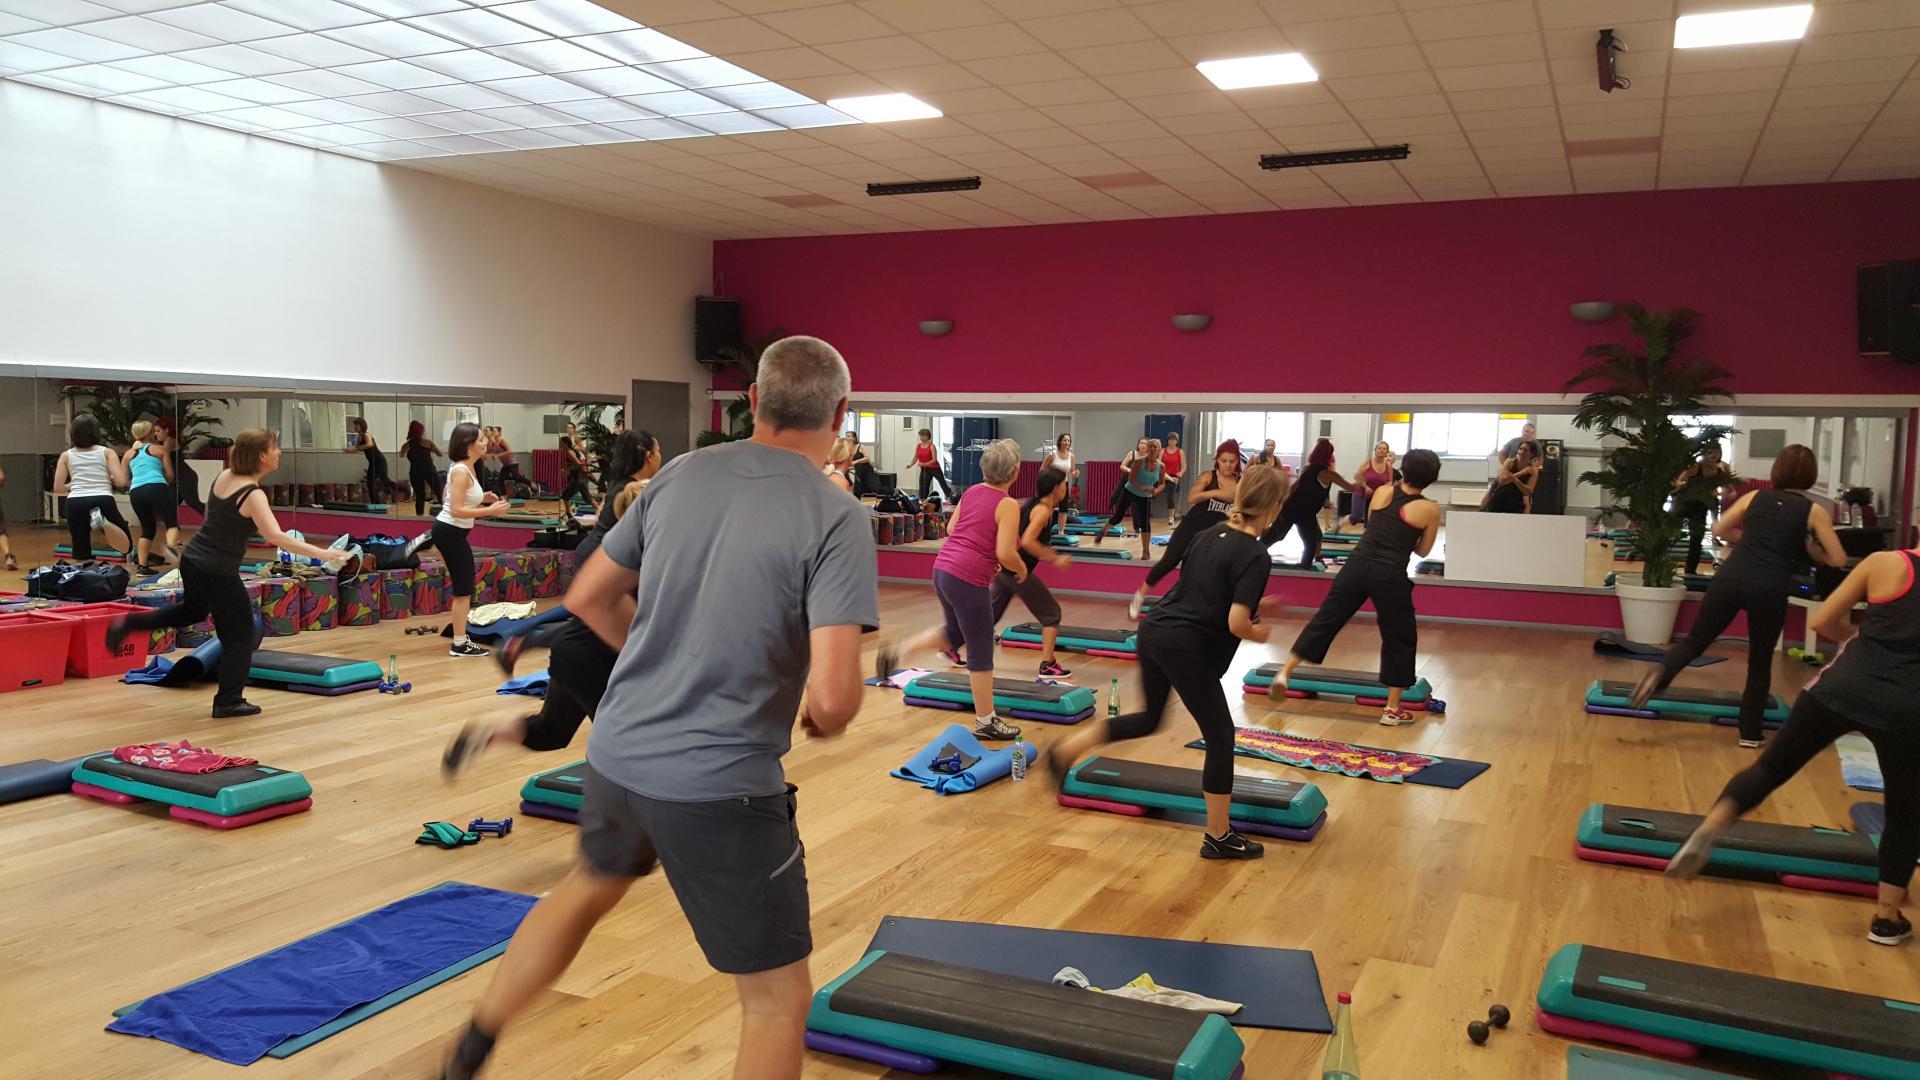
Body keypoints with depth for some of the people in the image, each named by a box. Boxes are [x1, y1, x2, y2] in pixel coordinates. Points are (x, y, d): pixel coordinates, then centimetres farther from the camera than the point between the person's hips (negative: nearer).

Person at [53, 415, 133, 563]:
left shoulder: (66, 456, 15)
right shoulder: (107, 452, 11)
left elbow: (58, 488, 12)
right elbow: (121, 482, 0)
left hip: (76, 503, 2)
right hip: (103, 501, -2)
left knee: (81, 557, 9)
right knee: (126, 547, 1)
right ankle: (103, 522, -27)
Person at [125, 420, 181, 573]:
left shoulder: (129, 453, 24)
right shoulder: (160, 449, 16)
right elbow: (170, 475, 14)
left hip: (135, 492, 4)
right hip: (157, 488, -4)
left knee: (148, 529, 18)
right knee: (172, 523, -5)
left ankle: (142, 565, 13)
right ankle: (171, 546, -37)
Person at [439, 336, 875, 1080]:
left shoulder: (680, 474, 2)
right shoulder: (837, 518, -15)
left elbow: (589, 598, 12)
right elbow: (833, 693, -22)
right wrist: (824, 720, 1)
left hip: (618, 751, 7)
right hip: (721, 786, -6)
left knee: (590, 887, 36)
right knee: (778, 1002, 11)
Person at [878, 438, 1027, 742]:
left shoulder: (971, 492, 11)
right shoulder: (1008, 505, -11)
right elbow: (1005, 553, -17)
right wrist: (1021, 568, 2)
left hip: (942, 568, 8)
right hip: (969, 579, -8)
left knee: (955, 634, 29)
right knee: (981, 650, 5)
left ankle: (896, 650, 15)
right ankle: (986, 722, 15)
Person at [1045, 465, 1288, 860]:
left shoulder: (1210, 534, 11)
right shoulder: (1256, 556, -13)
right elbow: (1236, 624, -19)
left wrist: (1249, 605, 25)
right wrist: (1258, 634, 3)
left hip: (1154, 630, 8)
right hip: (1187, 648, -8)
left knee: (1150, 718, 27)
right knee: (1220, 737, 8)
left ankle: (1065, 750, 18)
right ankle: (1219, 838, 17)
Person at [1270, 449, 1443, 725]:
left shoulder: (1382, 492, 9)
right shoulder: (1430, 509, 0)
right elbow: (1422, 551, 11)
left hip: (1357, 565, 3)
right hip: (1389, 576, -3)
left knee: (1324, 620, 11)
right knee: (1400, 639, 12)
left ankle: (1284, 673, 5)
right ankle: (1392, 710, 15)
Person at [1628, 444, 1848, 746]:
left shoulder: (1754, 497, 14)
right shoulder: (1814, 511, 7)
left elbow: (1719, 529, 20)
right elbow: (1838, 559, 7)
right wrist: (1806, 546, 22)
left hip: (1731, 578, 1)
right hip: (1770, 590, -1)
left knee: (1695, 641, 11)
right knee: (1760, 663, 15)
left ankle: (1660, 675, -19)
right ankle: (1751, 732, 19)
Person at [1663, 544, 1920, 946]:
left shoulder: (1884, 562, 3)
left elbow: (1822, 622, 6)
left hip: (1842, 687, 0)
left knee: (1771, 767, 15)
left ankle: (1706, 832, -3)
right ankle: (1886, 919, 25)